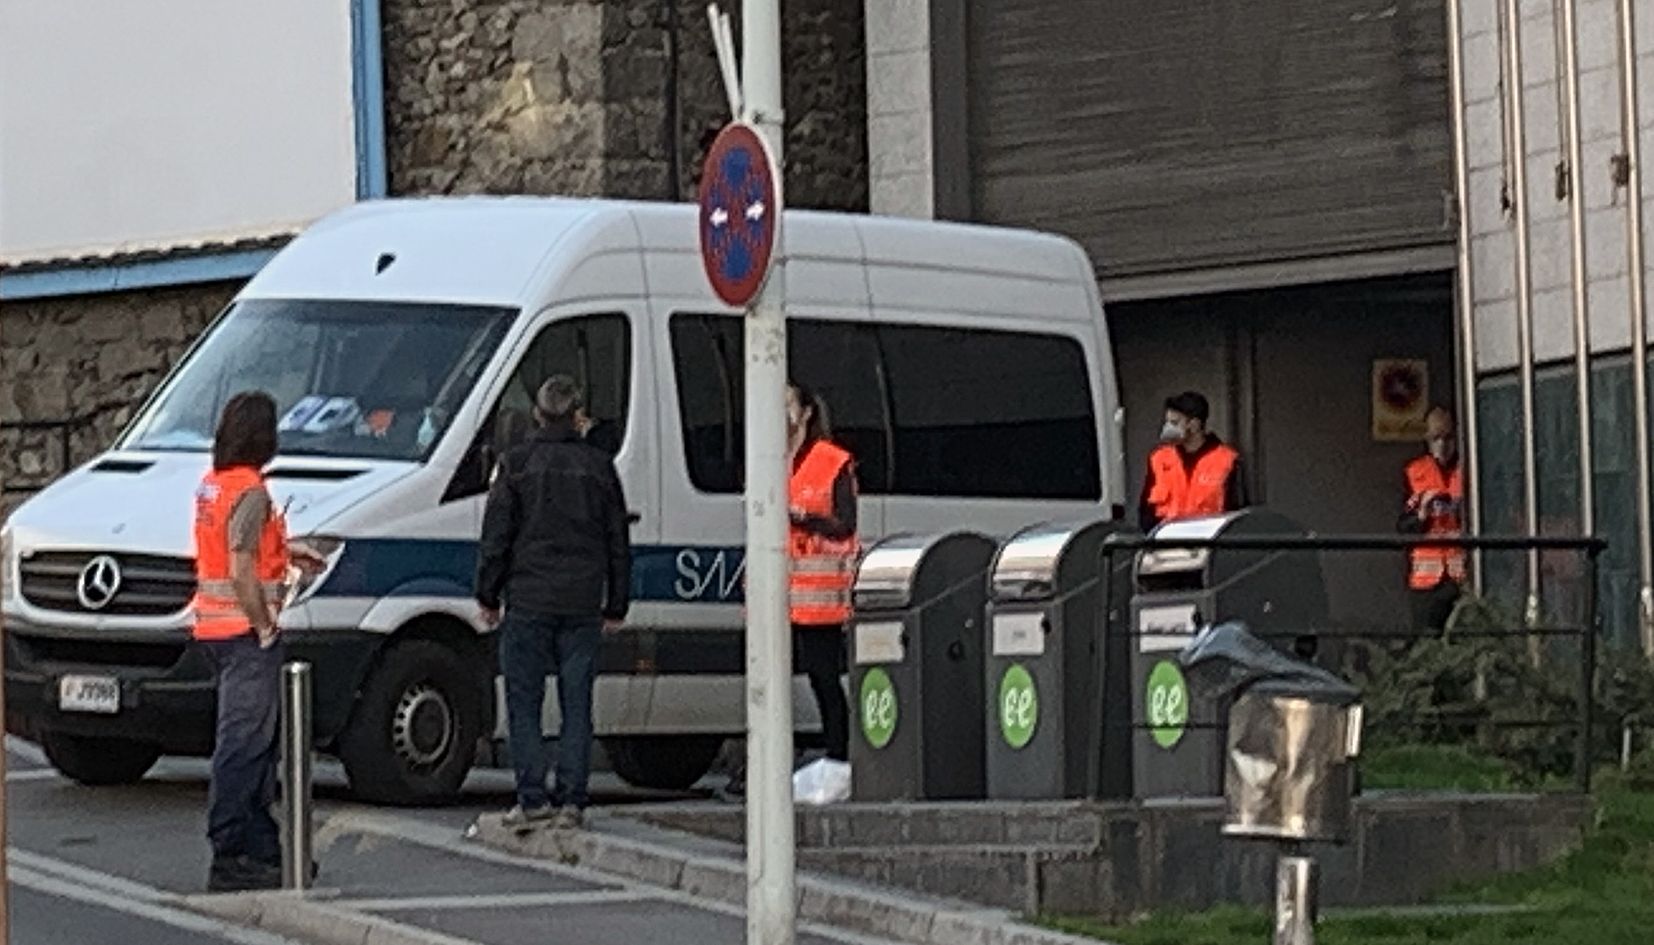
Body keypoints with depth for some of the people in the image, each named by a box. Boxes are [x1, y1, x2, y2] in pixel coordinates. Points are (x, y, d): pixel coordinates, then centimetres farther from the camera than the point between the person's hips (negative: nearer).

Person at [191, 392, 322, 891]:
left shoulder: (211, 485, 13)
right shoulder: (249, 493, -17)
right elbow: (242, 573, -22)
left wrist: (284, 553, 28)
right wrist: (264, 629, -15)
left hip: (214, 626, 10)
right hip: (244, 629, -10)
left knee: (256, 742, 16)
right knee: (243, 743, -8)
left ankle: (262, 849, 22)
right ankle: (230, 859, -8)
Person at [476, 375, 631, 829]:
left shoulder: (517, 462, -1)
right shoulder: (599, 466, 8)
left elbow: (496, 536, -1)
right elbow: (618, 543, 12)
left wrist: (488, 596, 7)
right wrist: (616, 605, 18)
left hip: (528, 601, -2)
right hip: (582, 604, 3)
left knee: (523, 701, 3)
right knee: (576, 703, 6)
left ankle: (533, 797, -3)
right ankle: (571, 800, 3)